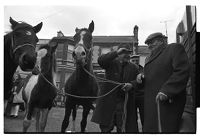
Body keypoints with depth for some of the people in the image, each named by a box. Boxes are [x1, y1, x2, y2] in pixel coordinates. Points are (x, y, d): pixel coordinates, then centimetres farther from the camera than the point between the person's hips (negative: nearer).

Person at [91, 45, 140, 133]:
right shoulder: (111, 63, 5)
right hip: (109, 101, -2)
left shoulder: (133, 67, 14)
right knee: (105, 127, 7)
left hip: (125, 102, 2)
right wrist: (116, 52, -15)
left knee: (122, 129, 3)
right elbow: (100, 60, -14)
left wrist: (132, 84, -13)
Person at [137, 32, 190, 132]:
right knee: (149, 129, 5)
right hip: (151, 103, 7)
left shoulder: (175, 48, 3)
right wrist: (141, 79, 5)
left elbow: (182, 72, -11)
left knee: (165, 129, -11)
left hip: (167, 101, -7)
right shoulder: (149, 58, 25)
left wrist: (166, 90, -21)